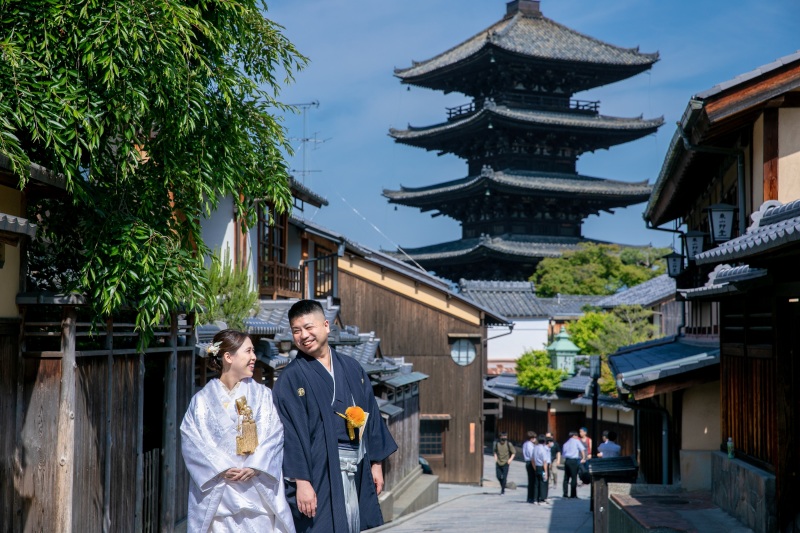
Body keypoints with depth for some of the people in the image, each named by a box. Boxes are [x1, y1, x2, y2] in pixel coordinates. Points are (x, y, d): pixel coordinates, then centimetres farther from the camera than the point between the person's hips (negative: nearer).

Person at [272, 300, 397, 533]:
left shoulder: (351, 368, 11)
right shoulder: (291, 378, -6)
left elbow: (371, 415, 13)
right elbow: (290, 433, -11)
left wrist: (376, 462, 9)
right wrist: (301, 481, -18)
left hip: (359, 474, 5)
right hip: (319, 476, -5)